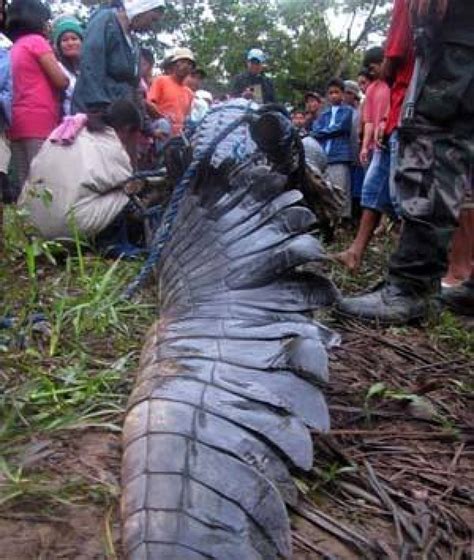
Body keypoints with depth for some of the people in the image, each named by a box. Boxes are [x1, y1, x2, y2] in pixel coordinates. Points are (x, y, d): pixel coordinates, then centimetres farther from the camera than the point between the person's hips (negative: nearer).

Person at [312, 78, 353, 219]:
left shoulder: (347, 111, 7)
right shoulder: (324, 114, 20)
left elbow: (339, 128, -7)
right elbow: (315, 131, 6)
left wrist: (322, 132, 2)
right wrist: (330, 131, -9)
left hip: (341, 156, -5)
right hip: (323, 157, 5)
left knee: (341, 191, -9)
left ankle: (343, 218, -8)